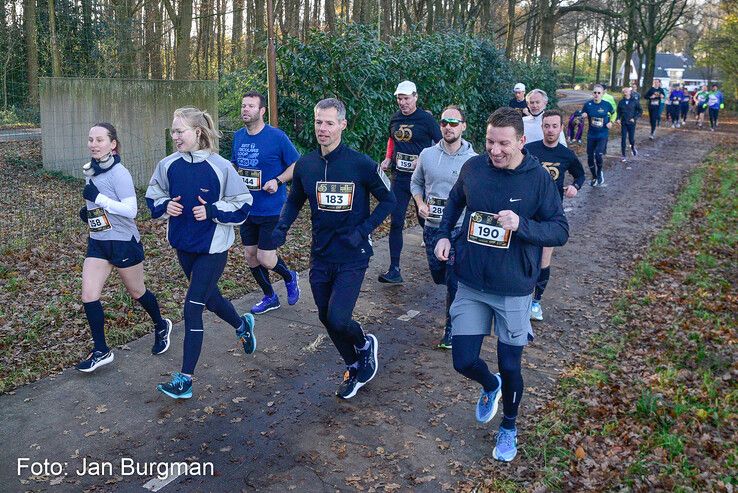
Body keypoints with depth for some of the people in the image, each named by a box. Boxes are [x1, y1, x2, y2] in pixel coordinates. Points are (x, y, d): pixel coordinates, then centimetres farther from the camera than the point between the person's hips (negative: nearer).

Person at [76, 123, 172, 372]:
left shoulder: (118, 173, -18)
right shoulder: (90, 171, 6)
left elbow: (131, 210, -25)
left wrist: (97, 198, -26)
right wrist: (87, 210, 5)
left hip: (123, 242, -7)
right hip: (97, 242, 7)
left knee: (137, 292, 11)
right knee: (88, 296, -2)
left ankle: (161, 326, 39)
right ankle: (101, 351, 11)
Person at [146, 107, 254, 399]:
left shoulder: (220, 167, -16)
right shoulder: (168, 165, -3)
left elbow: (243, 204, -9)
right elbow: (153, 197, 11)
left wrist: (212, 211, -21)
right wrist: (165, 206, -10)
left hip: (213, 248, -6)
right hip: (183, 244, 6)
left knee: (192, 308, -8)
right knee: (209, 297, 23)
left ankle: (185, 379, 2)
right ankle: (242, 326, 54)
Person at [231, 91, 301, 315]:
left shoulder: (277, 137, -13)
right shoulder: (238, 136, 5)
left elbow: (297, 164, -7)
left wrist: (278, 181, -20)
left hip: (272, 210, -6)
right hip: (247, 209, 6)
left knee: (266, 260, -7)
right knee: (250, 256, 12)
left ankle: (290, 277, 26)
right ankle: (270, 297, 32)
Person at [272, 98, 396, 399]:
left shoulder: (361, 164, -12)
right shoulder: (305, 165, 1)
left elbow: (388, 200, -2)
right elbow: (294, 201, 16)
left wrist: (363, 230, -13)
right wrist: (281, 227, -2)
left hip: (352, 257, -5)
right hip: (320, 257, 5)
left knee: (338, 320, -14)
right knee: (326, 318, 13)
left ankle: (365, 344, 22)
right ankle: (355, 369, 36)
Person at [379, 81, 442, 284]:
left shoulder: (426, 118, -8)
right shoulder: (395, 119, 8)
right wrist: (388, 159, 8)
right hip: (400, 176, 5)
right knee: (396, 222, 0)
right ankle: (394, 270, 3)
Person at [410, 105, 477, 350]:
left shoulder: (474, 160, -8)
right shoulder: (427, 154, -1)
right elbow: (416, 182, 13)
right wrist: (420, 204, -3)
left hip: (460, 230, -4)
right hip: (432, 228, 4)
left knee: (455, 282, -4)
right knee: (439, 276, 17)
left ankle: (451, 330, 13)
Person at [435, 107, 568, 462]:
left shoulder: (538, 178, -13)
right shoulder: (473, 167, -4)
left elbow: (561, 231, -11)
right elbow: (455, 201, 16)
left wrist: (521, 224, -28)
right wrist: (444, 234, 2)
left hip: (514, 290, -2)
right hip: (471, 286, 3)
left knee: (510, 367, 10)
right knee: (464, 361, 4)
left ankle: (509, 427, 40)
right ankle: (490, 386, 42)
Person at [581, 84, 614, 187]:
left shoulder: (607, 105, -8)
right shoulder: (588, 104, -7)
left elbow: (613, 113, 12)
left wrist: (611, 122, -3)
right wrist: (583, 116, -19)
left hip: (603, 135, -2)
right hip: (591, 135, 2)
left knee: (598, 155, -21)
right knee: (590, 158, 7)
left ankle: (600, 172, 9)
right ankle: (594, 177, 30)